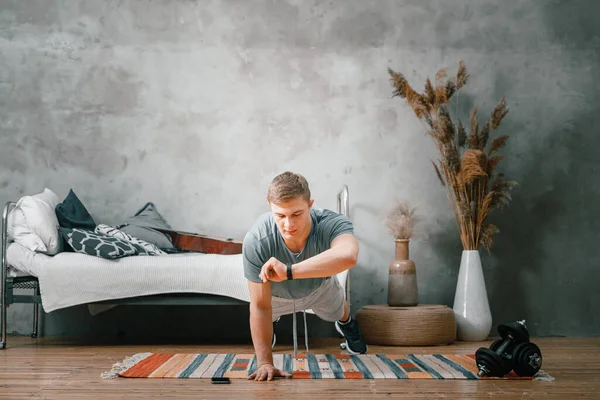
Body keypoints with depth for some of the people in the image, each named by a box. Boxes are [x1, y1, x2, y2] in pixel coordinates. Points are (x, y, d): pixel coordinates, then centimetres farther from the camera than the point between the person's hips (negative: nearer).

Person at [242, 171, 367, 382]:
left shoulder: (333, 224, -46)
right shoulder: (256, 241, -45)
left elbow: (348, 256, -70)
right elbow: (260, 306, -36)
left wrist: (289, 271, -73)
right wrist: (265, 363, -32)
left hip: (319, 285, 2)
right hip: (276, 293, -1)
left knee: (337, 310, 29)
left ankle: (347, 324, 65)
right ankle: (268, 334, 59)